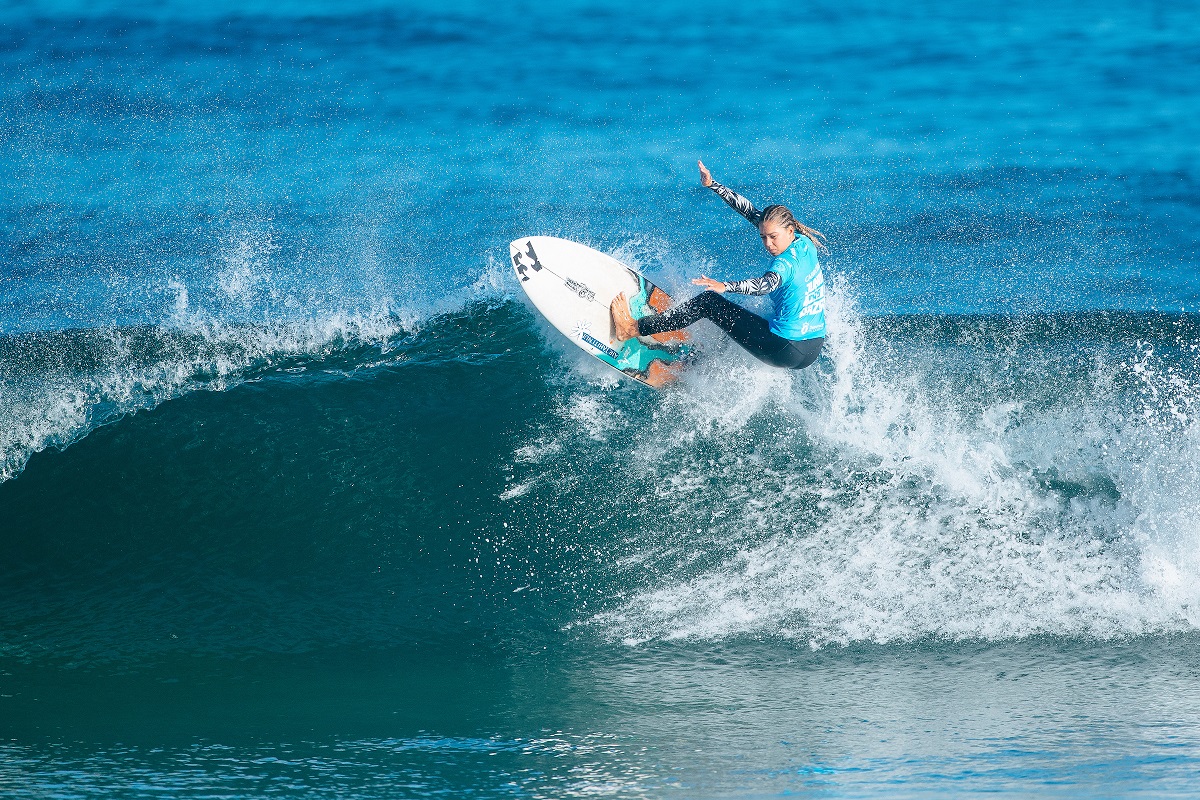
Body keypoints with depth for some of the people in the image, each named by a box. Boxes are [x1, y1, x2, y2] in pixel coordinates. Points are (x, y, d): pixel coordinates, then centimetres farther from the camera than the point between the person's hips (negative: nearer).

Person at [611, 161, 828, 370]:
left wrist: (725, 287, -56)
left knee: (709, 301, -3)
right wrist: (713, 185, 11)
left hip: (788, 351, -9)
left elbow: (768, 283, -42)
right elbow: (751, 212, 12)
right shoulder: (804, 243, 8)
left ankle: (634, 329, -1)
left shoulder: (786, 263, -18)